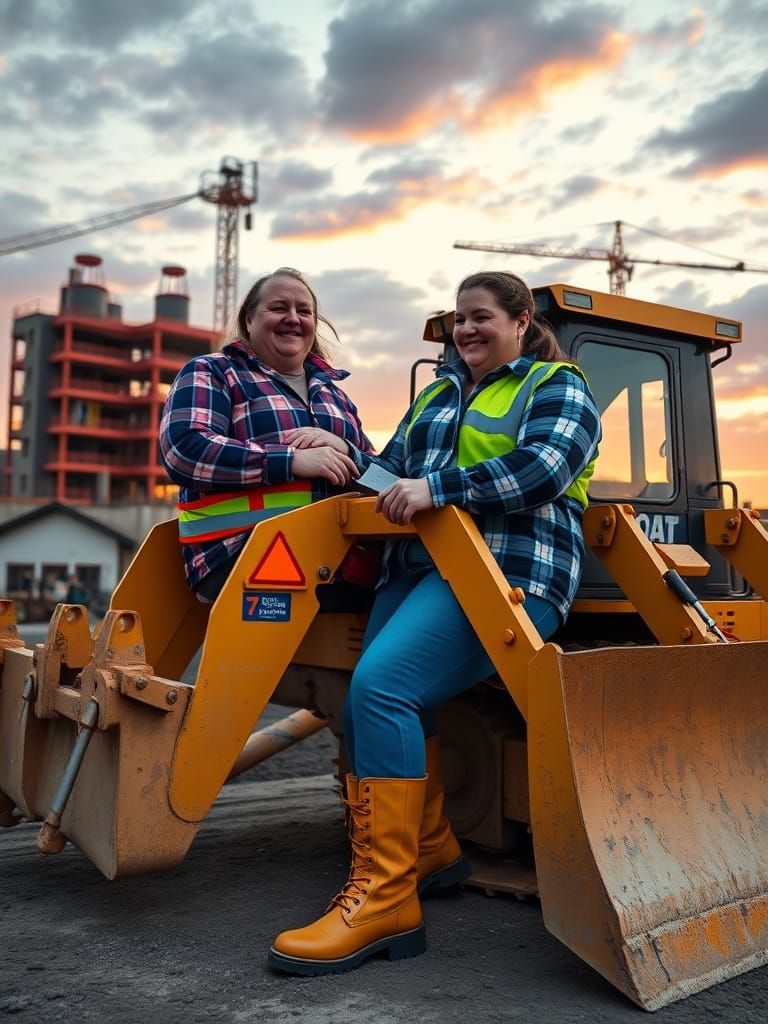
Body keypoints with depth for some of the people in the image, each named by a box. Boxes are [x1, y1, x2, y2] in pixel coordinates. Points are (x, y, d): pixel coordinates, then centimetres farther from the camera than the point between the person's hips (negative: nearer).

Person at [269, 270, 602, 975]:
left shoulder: (557, 389, 6)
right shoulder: (437, 395, 28)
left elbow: (544, 467, -13)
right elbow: (395, 469, 28)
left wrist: (437, 487, -22)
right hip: (419, 567, 8)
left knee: (382, 686, -25)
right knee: (370, 708, 0)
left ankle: (385, 899, -19)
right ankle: (432, 852, 21)